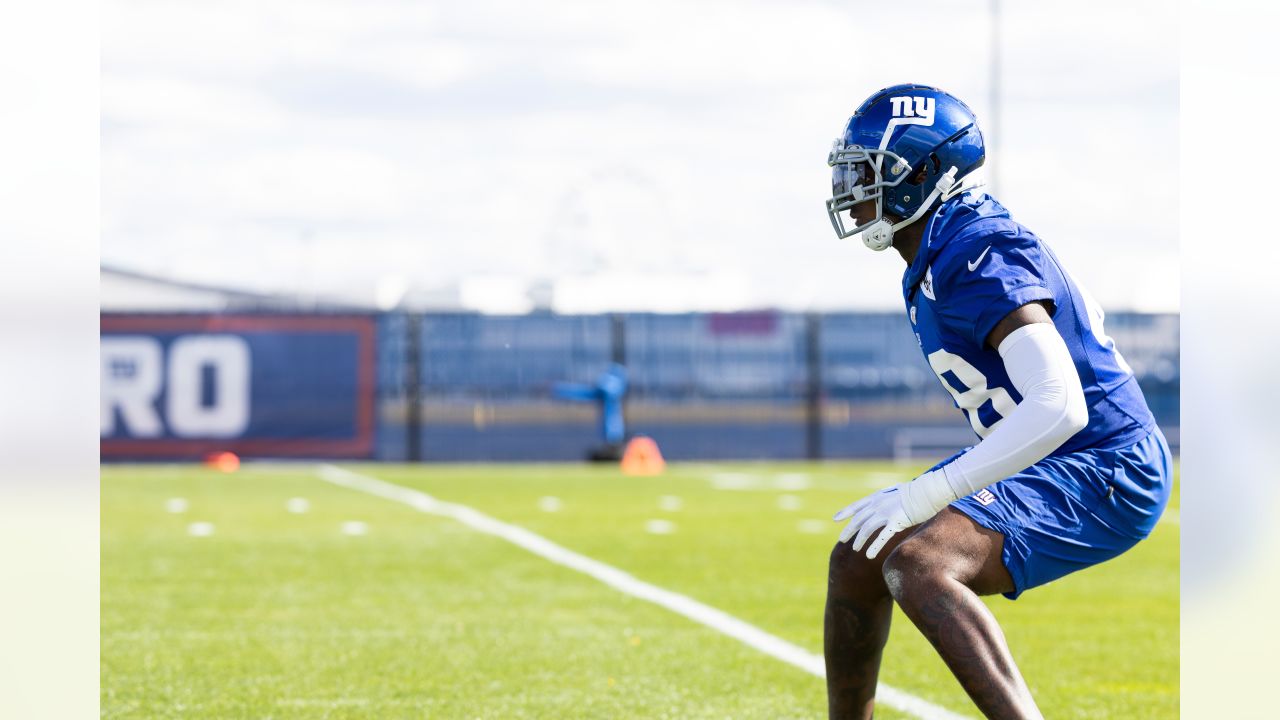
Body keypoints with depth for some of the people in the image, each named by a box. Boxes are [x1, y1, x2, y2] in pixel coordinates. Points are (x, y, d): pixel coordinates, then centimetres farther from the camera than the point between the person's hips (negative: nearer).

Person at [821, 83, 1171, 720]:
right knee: (857, 562, 12)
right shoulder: (937, 257, 7)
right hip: (1042, 464, 10)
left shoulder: (975, 261, -23)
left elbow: (1059, 407, -34)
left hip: (1104, 476, -10)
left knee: (916, 567, -31)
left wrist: (926, 495, -34)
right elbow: (1078, 311, 24)